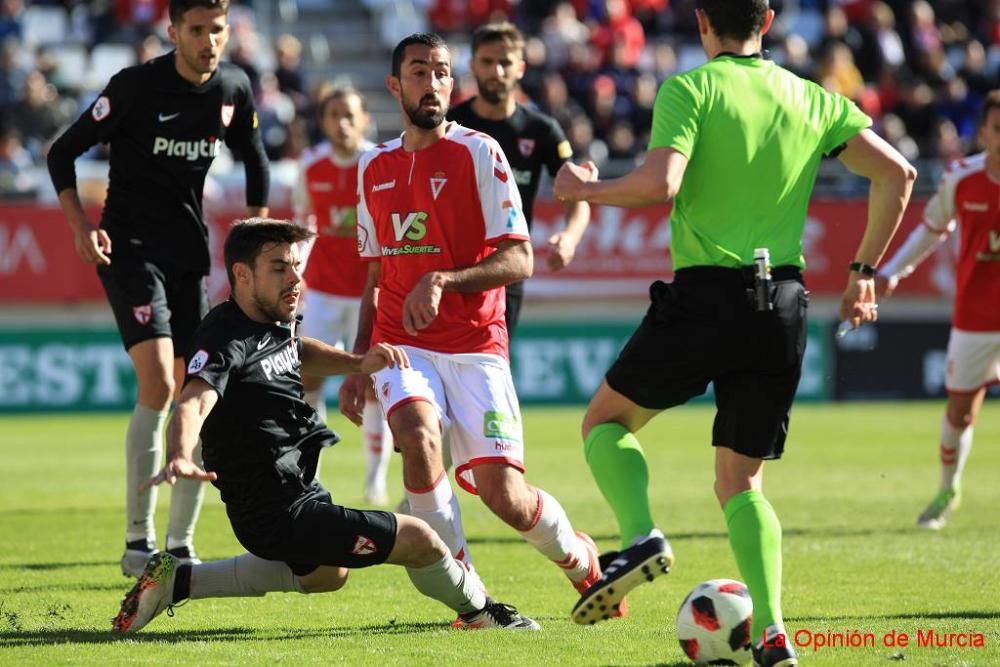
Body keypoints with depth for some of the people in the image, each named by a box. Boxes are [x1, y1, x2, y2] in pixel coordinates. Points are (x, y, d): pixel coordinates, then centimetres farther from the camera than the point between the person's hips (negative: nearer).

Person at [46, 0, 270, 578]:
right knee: (158, 383, -19)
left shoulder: (234, 90, 2)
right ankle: (138, 541, -13)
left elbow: (254, 160, 20)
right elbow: (63, 152, -7)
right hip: (131, 245, -6)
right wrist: (80, 225, -18)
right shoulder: (137, 87, -13)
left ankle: (181, 545, 12)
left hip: (191, 250, 6)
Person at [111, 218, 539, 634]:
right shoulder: (227, 340, -23)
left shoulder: (275, 319, 6)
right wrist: (179, 458, -61)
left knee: (325, 573, 39)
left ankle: (178, 580, 32)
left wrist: (357, 363, 14)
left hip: (299, 491, 11)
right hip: (282, 515, -11)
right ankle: (477, 612, 18)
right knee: (420, 540, -13)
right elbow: (193, 403, -40)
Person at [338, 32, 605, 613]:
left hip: (475, 346, -3)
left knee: (504, 497, -10)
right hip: (401, 344, 3)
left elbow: (520, 260, -10)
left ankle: (580, 559, 24)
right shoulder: (375, 167, 12)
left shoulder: (478, 153, -3)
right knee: (419, 436, -28)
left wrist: (442, 281, -24)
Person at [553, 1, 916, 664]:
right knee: (741, 481, 13)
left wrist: (583, 187, 1)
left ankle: (641, 536, -9)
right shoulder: (814, 100, 11)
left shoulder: (689, 89, -4)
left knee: (606, 420, 18)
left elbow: (659, 184, -17)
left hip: (704, 295, -4)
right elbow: (897, 173, 6)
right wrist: (864, 272, 16)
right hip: (783, 302, 4)